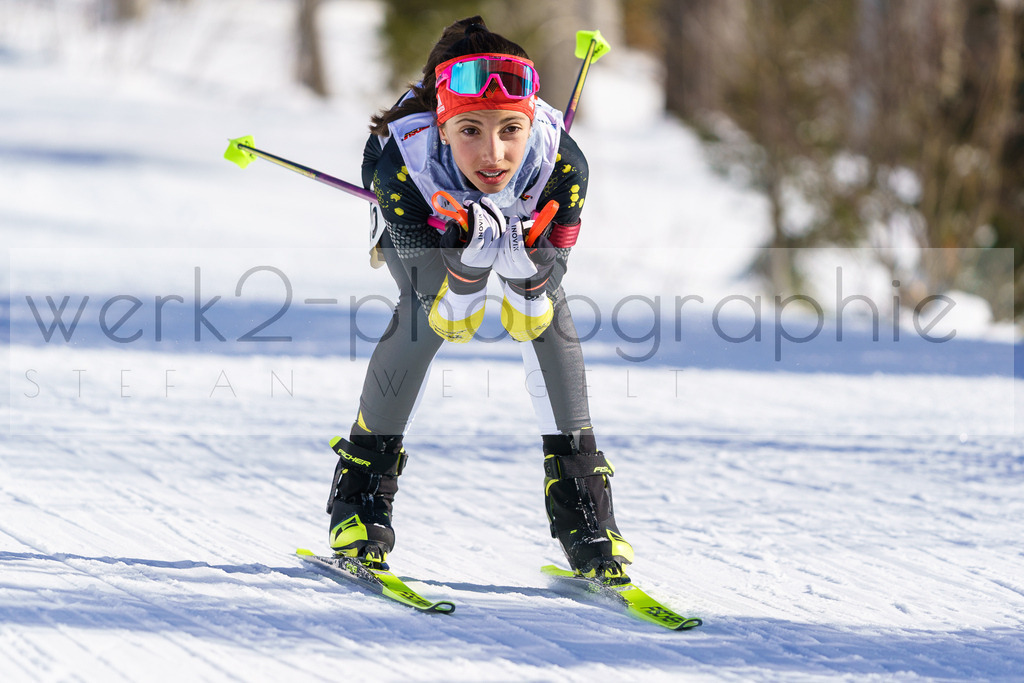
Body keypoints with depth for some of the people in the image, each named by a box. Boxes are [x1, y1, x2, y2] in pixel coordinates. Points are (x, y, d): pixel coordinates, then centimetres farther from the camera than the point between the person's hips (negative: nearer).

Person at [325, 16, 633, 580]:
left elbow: (551, 270, -31)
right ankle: (361, 496, -4)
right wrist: (471, 249, -58)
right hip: (429, 212, -1)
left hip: (526, 214, 1)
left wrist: (525, 265, -53)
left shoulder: (562, 165, -41)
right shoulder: (402, 161, -43)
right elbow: (448, 320, -39)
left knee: (545, 314, -19)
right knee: (423, 315, -23)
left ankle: (583, 512, -9)